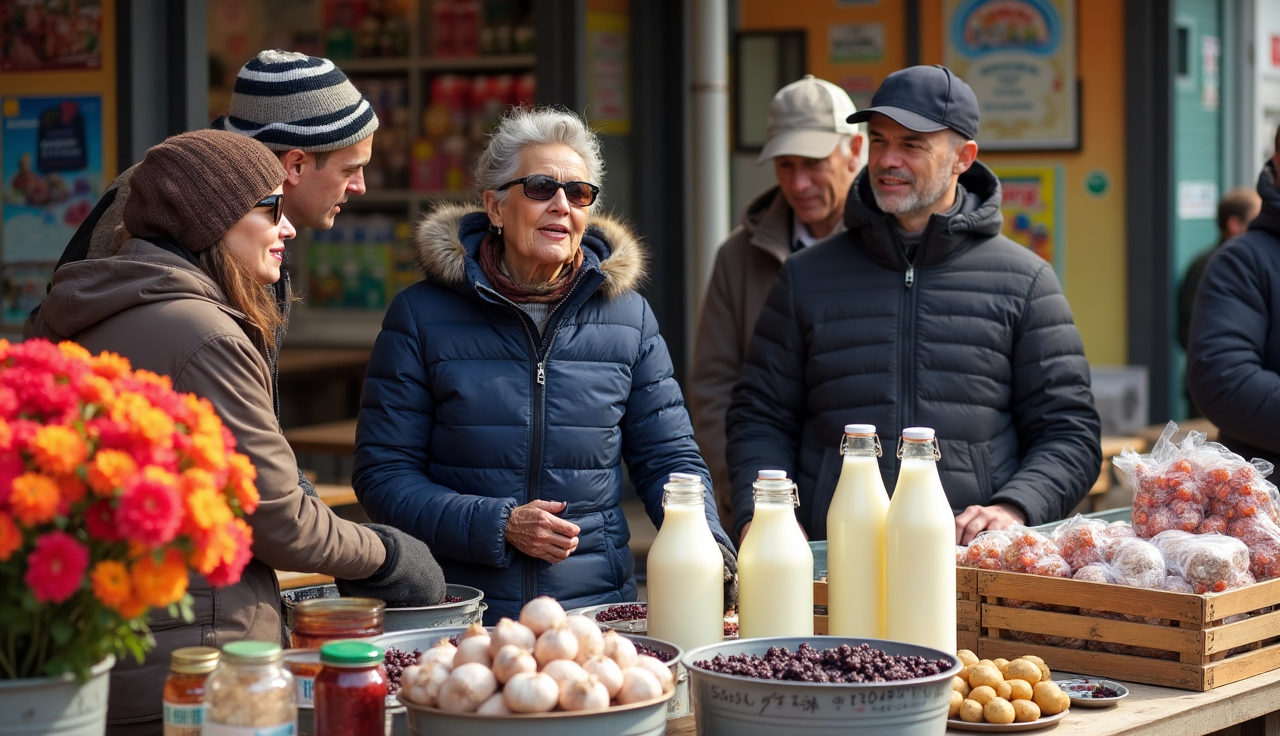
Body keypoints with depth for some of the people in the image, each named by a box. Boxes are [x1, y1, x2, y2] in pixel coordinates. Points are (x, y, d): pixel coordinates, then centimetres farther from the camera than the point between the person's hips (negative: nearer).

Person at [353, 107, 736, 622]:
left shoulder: (629, 318, 11)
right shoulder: (422, 316, 3)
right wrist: (497, 526, -13)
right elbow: (381, 474, 1)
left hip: (596, 607, 2)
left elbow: (668, 456, 15)